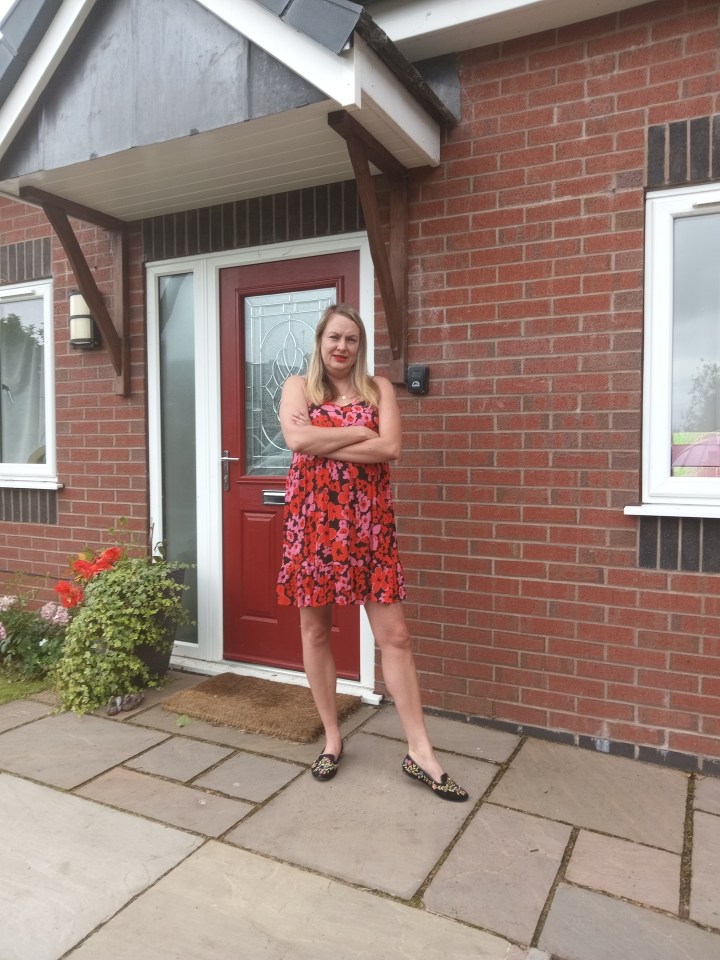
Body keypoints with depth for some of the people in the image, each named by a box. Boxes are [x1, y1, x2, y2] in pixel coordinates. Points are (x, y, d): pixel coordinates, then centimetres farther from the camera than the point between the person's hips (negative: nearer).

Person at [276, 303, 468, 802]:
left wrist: (322, 444, -10)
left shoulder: (379, 388, 8)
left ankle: (420, 750, 11)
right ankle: (332, 737, 27)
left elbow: (391, 448, -9)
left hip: (368, 522, 0)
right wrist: (360, 432, -9)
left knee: (395, 635, 0)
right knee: (315, 631, 9)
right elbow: (297, 439, -14)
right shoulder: (298, 386, 6)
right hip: (313, 521, 0)